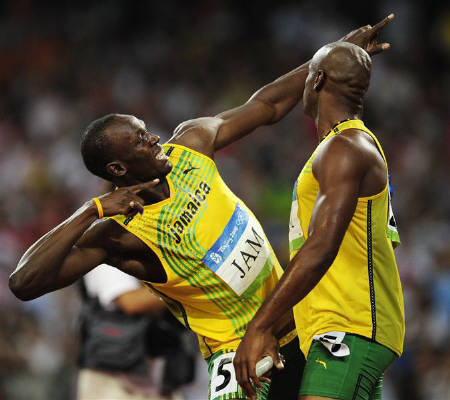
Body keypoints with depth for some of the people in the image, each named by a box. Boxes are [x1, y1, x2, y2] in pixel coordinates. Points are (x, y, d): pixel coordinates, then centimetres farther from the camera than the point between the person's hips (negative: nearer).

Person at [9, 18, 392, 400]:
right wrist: (91, 211, -39)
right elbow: (24, 282, -37)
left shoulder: (188, 145, -6)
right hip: (239, 351, -7)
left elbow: (265, 106, 8)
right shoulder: (118, 233, -25)